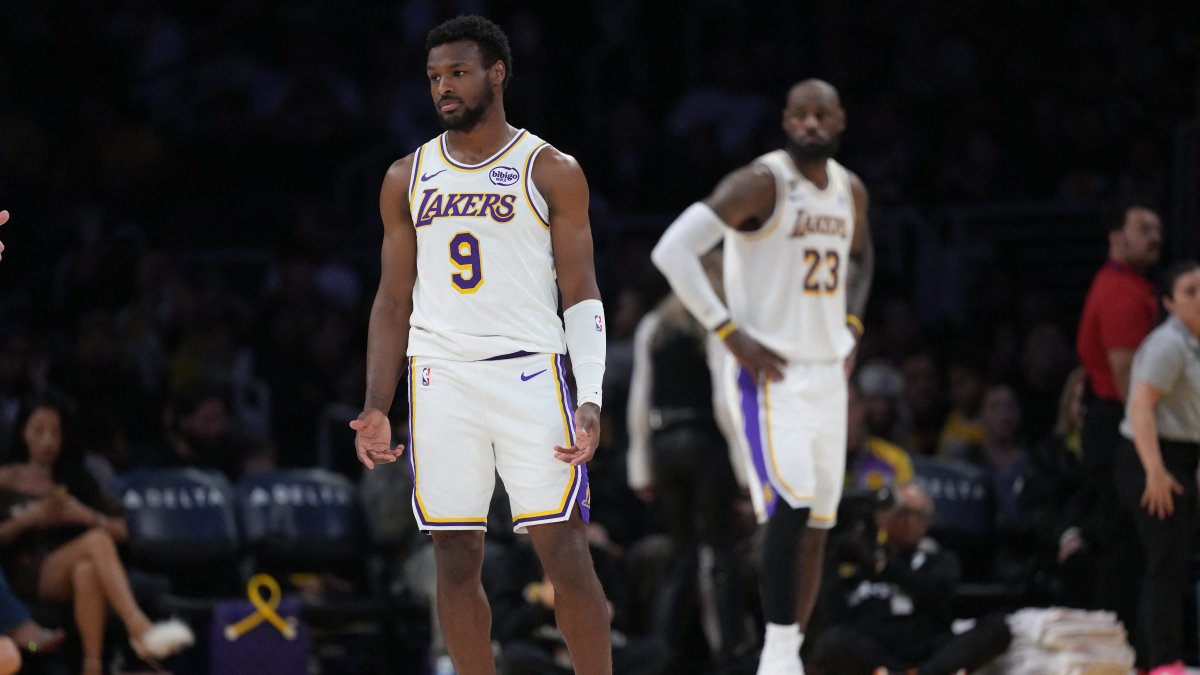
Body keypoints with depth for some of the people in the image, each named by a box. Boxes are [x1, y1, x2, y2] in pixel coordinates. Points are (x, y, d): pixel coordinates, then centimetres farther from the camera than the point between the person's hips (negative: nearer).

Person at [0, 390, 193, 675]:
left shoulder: (76, 480, 26)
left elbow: (120, 530, 13)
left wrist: (83, 515, -4)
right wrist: (33, 518, -8)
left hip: (70, 571, 3)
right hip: (28, 573, -3)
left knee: (86, 572, -39)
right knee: (96, 540, -34)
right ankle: (140, 628, -54)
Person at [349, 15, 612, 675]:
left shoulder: (551, 172, 2)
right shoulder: (407, 179, 11)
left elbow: (581, 294, 0)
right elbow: (393, 301, 14)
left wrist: (591, 398, -12)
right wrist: (376, 408, 5)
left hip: (529, 373, -3)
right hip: (440, 377, 3)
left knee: (565, 553, -7)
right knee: (455, 559, 3)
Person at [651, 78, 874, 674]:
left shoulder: (851, 191, 9)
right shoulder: (761, 183, -13)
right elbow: (672, 250, -20)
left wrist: (851, 325, 15)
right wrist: (731, 333, -20)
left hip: (827, 374, 7)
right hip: (770, 373, -7)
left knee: (815, 524, 7)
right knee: (789, 508, -21)